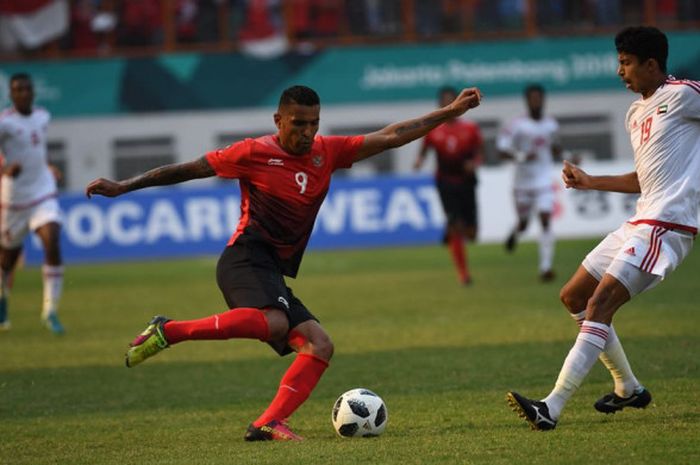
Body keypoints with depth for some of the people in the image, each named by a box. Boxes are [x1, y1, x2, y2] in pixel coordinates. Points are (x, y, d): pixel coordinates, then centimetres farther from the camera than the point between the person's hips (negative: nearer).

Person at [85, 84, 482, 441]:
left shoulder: (327, 152, 12)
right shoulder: (255, 153, -3)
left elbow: (390, 137, 11)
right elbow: (187, 170, 4)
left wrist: (451, 112, 8)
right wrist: (122, 187, 4)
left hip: (273, 274, 8)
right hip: (247, 259, -8)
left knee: (320, 345, -6)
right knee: (273, 323, -34)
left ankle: (269, 423, -16)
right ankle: (167, 332, -24)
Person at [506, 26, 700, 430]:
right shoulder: (636, 114, 18)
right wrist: (591, 182, 26)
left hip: (666, 225, -10)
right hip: (640, 224, 10)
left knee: (600, 305, -19)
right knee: (574, 297, 14)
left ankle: (552, 408, -25)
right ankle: (629, 389, 24)